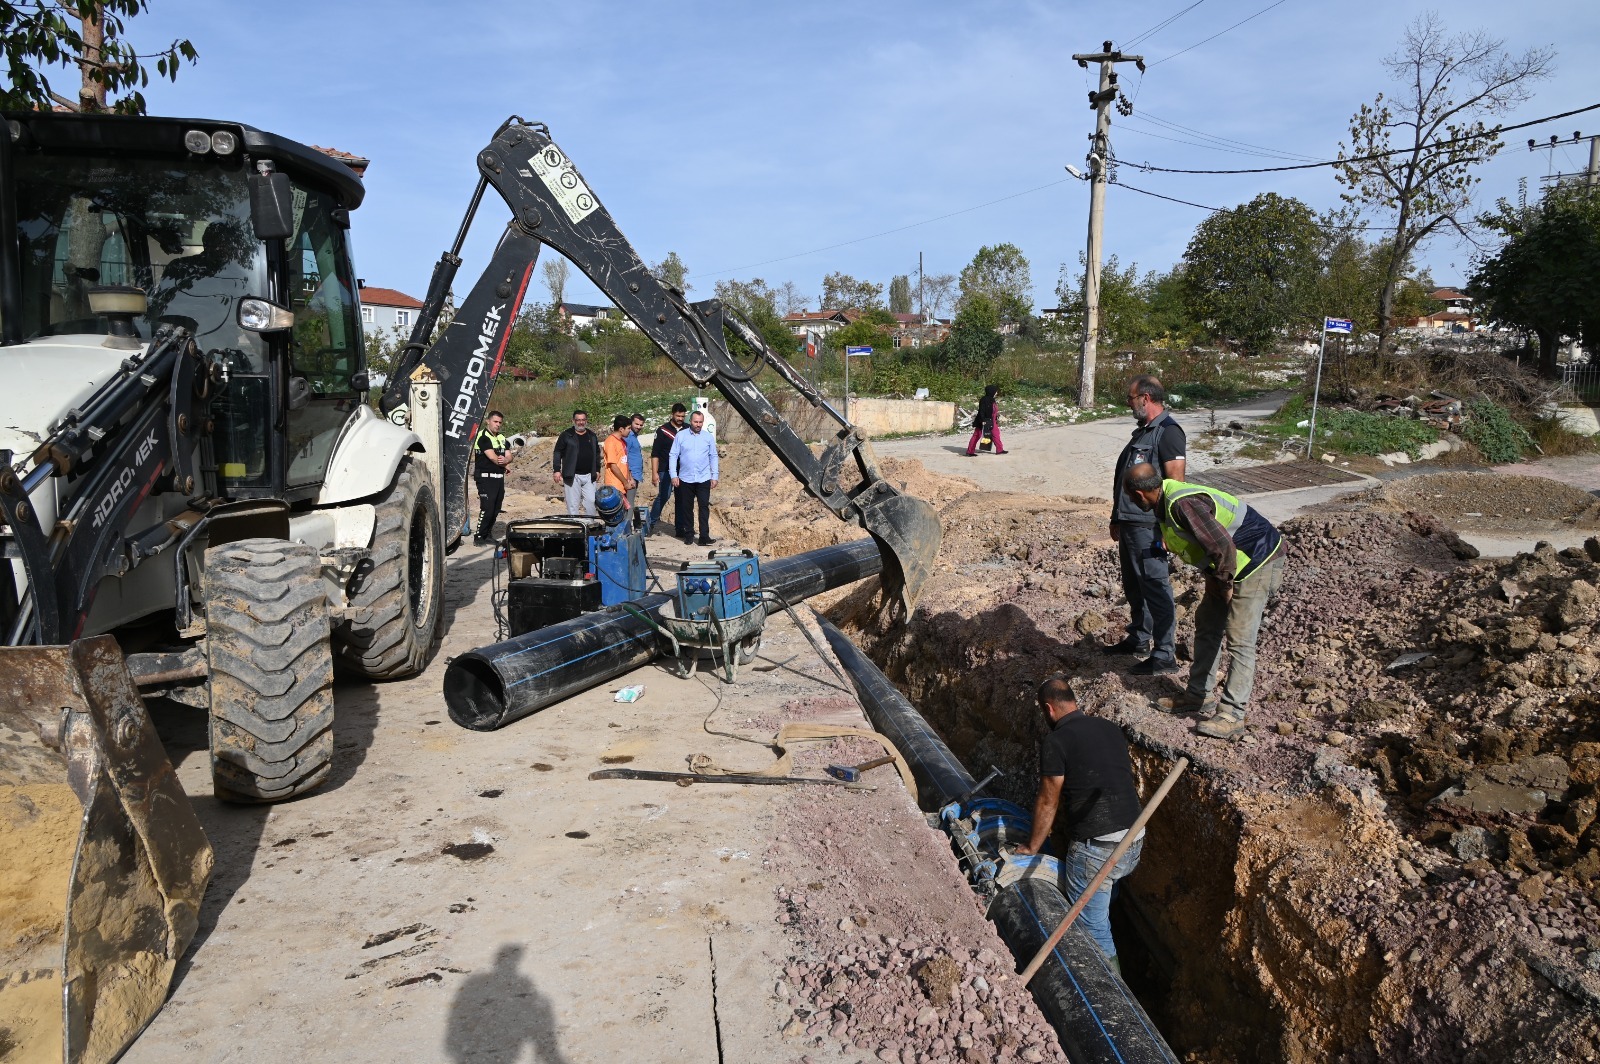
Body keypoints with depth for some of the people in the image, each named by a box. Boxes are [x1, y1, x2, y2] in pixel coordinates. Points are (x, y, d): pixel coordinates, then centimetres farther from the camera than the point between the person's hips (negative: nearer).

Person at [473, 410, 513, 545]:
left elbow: (509, 457, 10)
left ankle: (488, 535, 17)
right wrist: (503, 463, 1)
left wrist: (504, 460, -13)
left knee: (496, 509, 8)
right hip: (486, 477, -8)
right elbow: (492, 457, -16)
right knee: (487, 508, -13)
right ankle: (478, 538, -8)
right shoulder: (483, 437, -8)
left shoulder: (502, 438, 17)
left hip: (499, 477, 8)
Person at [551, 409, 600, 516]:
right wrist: (557, 470, -7)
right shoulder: (566, 435, 0)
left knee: (591, 502, 2)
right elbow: (558, 453, 0)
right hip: (572, 476, -4)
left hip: (588, 476, 4)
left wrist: (597, 470, 17)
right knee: (573, 504, -2)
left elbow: (597, 453, 23)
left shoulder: (592, 436, 14)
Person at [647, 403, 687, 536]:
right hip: (666, 470, -3)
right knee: (663, 496, -10)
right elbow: (655, 453, -2)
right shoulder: (663, 430, -1)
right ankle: (651, 523, 2)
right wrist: (654, 472, -8)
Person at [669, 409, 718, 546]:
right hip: (685, 478, 0)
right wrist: (673, 475, -6)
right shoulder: (680, 436, 0)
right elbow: (673, 456, 1)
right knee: (687, 507, 8)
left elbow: (713, 457, 9)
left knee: (704, 507, -6)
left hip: (704, 479, 0)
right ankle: (688, 534, 18)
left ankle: (704, 537, -6)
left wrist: (714, 476, 4)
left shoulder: (708, 437, 4)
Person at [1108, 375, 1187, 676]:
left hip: (1148, 527, -10)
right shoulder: (1142, 431, 16)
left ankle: (1163, 656, 1)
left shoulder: (1168, 432, -14)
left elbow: (1175, 484, -19)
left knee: (1156, 589, -4)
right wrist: (1117, 519, 23)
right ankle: (1139, 639, 33)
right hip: (1130, 525, 10)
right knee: (1134, 587, 19)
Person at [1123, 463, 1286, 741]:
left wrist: (1224, 583, -17)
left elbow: (1222, 546, -32)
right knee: (1206, 625, 16)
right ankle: (1198, 695, 27)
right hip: (1225, 570, 11)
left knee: (1239, 640, -11)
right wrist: (1215, 580, 10)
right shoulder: (1168, 500, 4)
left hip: (1256, 562, -11)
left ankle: (1232, 717, -9)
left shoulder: (1182, 504, -29)